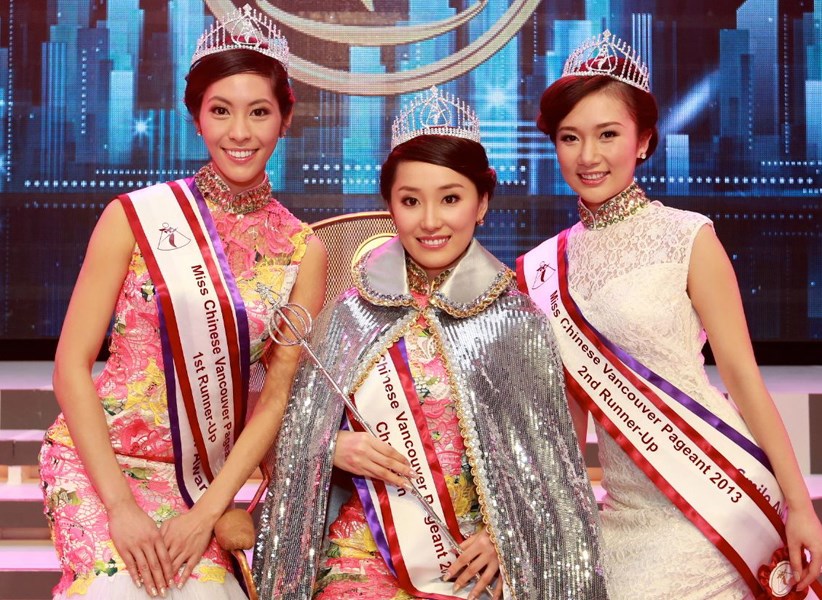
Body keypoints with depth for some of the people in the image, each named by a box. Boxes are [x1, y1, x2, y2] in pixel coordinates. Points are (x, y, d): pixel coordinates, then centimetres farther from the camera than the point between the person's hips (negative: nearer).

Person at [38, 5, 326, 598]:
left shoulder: (303, 251, 0)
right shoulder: (135, 217, -6)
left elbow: (279, 394, 0)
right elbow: (72, 364, -6)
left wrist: (209, 510, -9)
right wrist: (121, 506, -13)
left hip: (203, 476, 2)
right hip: (100, 460, -2)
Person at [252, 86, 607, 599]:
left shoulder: (517, 320, -1)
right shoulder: (352, 312, 2)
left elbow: (546, 455, 4)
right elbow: (302, 432, 9)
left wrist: (504, 534, -6)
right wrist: (335, 449, -9)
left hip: (474, 554, 0)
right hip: (366, 545, 1)